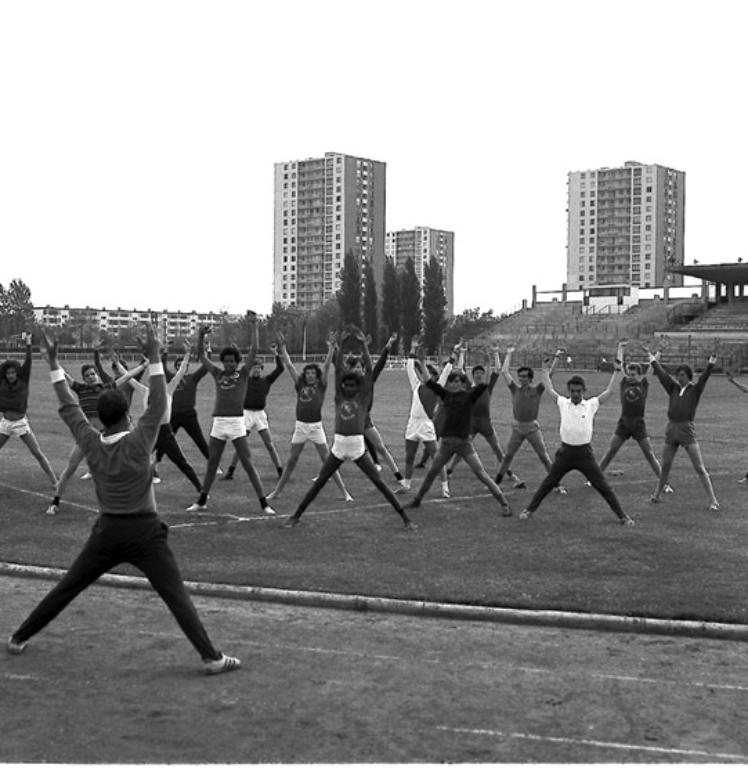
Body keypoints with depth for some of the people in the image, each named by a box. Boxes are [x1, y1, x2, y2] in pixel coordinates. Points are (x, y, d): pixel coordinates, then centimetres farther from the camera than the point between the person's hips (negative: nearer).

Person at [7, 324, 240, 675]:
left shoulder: (91, 443, -4)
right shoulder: (138, 443, -14)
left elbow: (69, 407, 5)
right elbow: (158, 404, -13)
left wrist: (54, 363, 11)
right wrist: (153, 357, -16)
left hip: (107, 531, 4)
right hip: (144, 532, -4)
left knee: (66, 588, 17)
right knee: (177, 596, -6)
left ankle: (20, 637, 28)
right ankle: (211, 657, -11)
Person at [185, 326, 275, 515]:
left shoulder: (243, 373, 3)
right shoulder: (218, 373, 11)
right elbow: (201, 355, 12)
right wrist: (201, 334, -2)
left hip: (237, 423, -3)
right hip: (218, 423, 3)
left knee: (248, 464, -4)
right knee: (211, 464, 13)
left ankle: (264, 504, -2)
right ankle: (202, 501, 26)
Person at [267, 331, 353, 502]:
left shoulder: (321, 386, 1)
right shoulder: (300, 385, 7)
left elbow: (326, 366, -8)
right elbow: (289, 365, 6)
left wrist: (331, 348, -17)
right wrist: (283, 347, 3)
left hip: (316, 426, -3)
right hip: (300, 426, 3)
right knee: (291, 461, 9)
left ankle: (344, 492, 3)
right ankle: (277, 491, 18)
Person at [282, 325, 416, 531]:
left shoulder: (363, 398, 2)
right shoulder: (339, 397, 7)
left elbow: (368, 370, -5)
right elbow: (338, 368, 2)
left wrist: (363, 345, -9)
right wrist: (341, 344, -4)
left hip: (358, 447, -2)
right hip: (338, 447, 2)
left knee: (379, 483, -2)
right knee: (318, 483, 6)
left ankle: (405, 518, 4)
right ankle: (296, 516, 17)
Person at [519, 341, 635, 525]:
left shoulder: (591, 404, -2)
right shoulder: (563, 403, 3)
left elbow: (609, 389, -4)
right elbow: (550, 389, 14)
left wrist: (617, 367, -9)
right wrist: (545, 370, 16)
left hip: (585, 452, -2)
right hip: (565, 451, 2)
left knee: (603, 486, 0)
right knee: (547, 483, 9)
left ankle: (622, 515, 7)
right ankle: (529, 509, 21)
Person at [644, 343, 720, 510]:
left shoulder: (695, 390, 1)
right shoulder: (673, 388, 10)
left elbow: (705, 376, -12)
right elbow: (661, 372, 13)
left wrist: (712, 360, -25)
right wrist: (651, 356, 16)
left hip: (687, 430, -4)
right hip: (671, 429, 4)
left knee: (700, 468, -6)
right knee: (665, 467, 14)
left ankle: (713, 501, -5)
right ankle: (656, 495, 29)